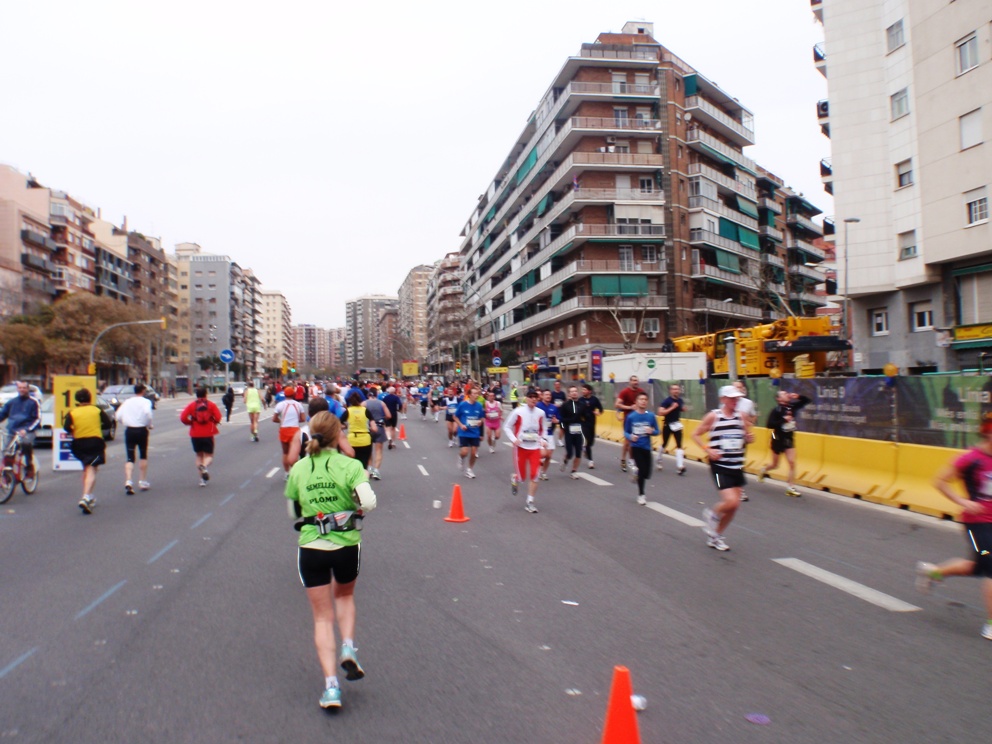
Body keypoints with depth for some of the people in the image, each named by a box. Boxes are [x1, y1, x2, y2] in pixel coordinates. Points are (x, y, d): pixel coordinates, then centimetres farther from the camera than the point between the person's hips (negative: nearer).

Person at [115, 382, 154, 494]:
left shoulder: (127, 402, 9)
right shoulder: (146, 401, -3)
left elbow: (118, 416, 2)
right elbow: (148, 413, -21)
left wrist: (125, 424, 16)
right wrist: (149, 425, -7)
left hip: (129, 430, 2)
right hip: (141, 430, -2)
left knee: (130, 457, 1)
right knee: (143, 456, 15)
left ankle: (128, 481, -18)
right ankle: (142, 481, 19)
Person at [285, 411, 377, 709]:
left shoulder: (298, 469, 0)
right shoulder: (350, 466, -9)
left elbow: (293, 510, 9)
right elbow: (369, 502, -21)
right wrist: (355, 510, 0)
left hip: (310, 549, 1)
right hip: (347, 546, -1)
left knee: (322, 617, 11)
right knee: (344, 596, 29)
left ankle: (331, 685, 5)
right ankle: (348, 648, 10)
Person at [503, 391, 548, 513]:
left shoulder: (540, 413, 2)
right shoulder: (518, 411, -9)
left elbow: (544, 429, 16)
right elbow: (507, 427, -4)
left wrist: (544, 440, -1)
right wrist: (513, 439, -17)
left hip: (535, 447, 3)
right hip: (521, 447, -3)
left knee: (534, 475, -6)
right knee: (522, 477, 2)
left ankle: (530, 502, 6)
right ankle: (514, 479, 39)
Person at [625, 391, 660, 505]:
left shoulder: (651, 416, -3)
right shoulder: (630, 416, -7)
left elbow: (657, 432, 5)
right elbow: (625, 432, 2)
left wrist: (652, 431, -17)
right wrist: (630, 437, -19)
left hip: (647, 447, 3)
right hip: (636, 447, -3)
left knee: (646, 473, 5)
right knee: (642, 470, -9)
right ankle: (641, 495, 11)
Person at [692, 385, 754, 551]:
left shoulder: (740, 416, 5)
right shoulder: (713, 416, -8)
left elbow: (746, 436, 18)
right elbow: (695, 435, -2)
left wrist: (749, 438, -6)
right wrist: (707, 450, -15)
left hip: (737, 467, 6)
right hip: (720, 466, -6)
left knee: (734, 506, 8)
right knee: (730, 502, -18)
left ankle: (716, 536, 26)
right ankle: (711, 515, 15)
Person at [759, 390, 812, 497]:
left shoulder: (792, 407, -2)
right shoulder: (776, 410, -17)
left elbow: (806, 401, 5)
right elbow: (769, 424, -25)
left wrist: (798, 396, -12)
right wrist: (783, 420, -27)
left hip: (789, 439, 4)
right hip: (778, 440, -4)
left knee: (792, 462, -7)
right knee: (775, 465, 12)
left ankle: (791, 488, -3)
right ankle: (763, 470, 44)